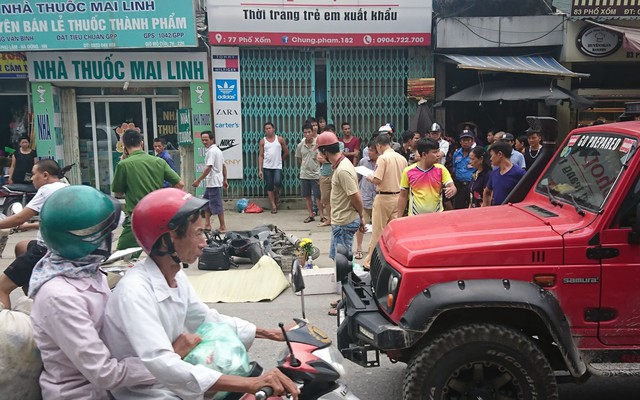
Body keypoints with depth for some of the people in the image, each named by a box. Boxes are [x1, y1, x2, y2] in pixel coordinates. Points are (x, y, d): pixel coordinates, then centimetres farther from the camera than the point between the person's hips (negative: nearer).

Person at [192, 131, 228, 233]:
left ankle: (223, 227, 3)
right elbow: (224, 166, 18)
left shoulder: (211, 151, -16)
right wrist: (225, 180, 22)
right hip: (211, 183, 10)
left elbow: (208, 168, -22)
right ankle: (207, 224, 18)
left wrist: (198, 181, -19)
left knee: (217, 205, -4)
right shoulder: (218, 150, 15)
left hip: (213, 183, -10)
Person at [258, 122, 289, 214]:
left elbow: (286, 152, 10)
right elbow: (261, 156, 4)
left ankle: (277, 193, 13)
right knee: (269, 187, 2)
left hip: (277, 167, -1)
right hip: (267, 167, 1)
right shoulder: (262, 141, 5)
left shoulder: (280, 139, 3)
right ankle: (274, 206, 11)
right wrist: (260, 170, -2)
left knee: (277, 182, -22)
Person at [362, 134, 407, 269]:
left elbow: (377, 180, -20)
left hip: (384, 198, -6)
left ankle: (370, 261, 11)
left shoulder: (382, 158, -15)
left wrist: (369, 177, 0)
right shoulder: (402, 158, 5)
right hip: (399, 197, 6)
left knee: (378, 231, 3)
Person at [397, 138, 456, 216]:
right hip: (414, 217, -1)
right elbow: (403, 197, 2)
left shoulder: (441, 169, -2)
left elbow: (452, 187, -8)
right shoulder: (408, 171, -5)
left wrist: (452, 190, -32)